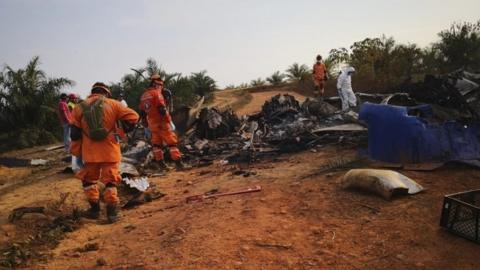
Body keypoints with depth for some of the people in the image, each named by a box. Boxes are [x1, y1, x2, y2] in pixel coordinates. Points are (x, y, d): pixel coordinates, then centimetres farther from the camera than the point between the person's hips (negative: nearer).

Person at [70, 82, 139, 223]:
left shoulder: (79, 108, 5)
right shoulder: (112, 104, -1)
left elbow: (75, 133, 6)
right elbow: (133, 116, -6)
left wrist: (76, 152, 14)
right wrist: (125, 130, 11)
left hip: (90, 153, 2)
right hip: (110, 151, -1)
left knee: (89, 180, 20)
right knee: (110, 181, 7)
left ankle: (95, 208, 24)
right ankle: (112, 211, 7)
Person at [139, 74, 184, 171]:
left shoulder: (143, 95, 13)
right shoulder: (156, 93, -12)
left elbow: (142, 112, 17)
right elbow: (162, 108, -21)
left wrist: (146, 124, 24)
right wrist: (168, 119, -14)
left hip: (152, 123, 7)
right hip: (162, 122, -7)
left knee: (156, 143, 14)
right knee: (171, 142, -3)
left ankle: (161, 163, 18)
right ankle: (178, 162, -5)